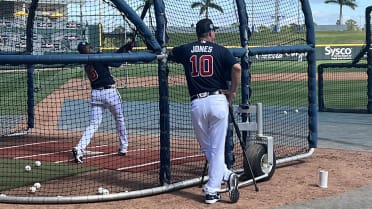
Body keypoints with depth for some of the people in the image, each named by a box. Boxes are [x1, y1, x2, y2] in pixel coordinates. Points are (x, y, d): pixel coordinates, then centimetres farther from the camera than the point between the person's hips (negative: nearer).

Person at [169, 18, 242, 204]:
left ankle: (226, 175, 5)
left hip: (196, 104, 2)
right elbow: (236, 67, -13)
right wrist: (232, 91, -2)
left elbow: (167, 55, 29)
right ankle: (211, 190, -2)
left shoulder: (185, 50, 10)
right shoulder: (220, 50, 3)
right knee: (217, 148, 3)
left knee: (206, 147, 17)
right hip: (218, 100, -2)